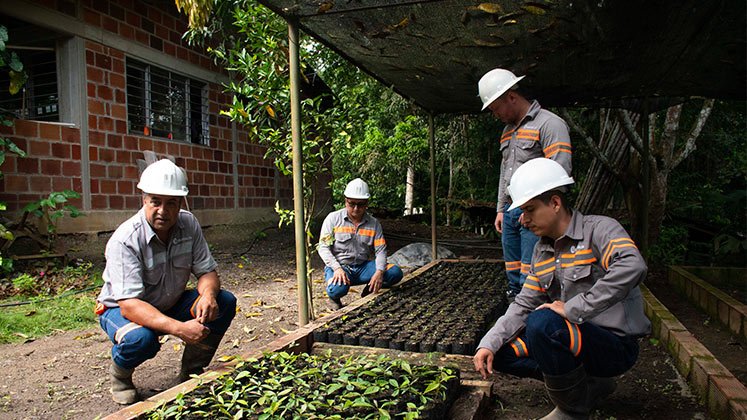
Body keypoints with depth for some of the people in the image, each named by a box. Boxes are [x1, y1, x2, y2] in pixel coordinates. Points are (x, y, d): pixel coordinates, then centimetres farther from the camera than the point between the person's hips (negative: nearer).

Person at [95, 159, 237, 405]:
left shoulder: (189, 224, -12)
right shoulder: (125, 241, -28)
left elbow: (207, 271, -8)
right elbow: (129, 304, -35)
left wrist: (208, 294, -33)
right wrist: (179, 328, -47)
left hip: (171, 304, 5)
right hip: (122, 308, -5)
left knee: (224, 303, -16)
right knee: (141, 339, -38)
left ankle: (191, 374, 3)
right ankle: (119, 374, 0)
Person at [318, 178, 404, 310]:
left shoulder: (374, 223, 5)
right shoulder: (333, 218, -4)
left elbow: (380, 250, 0)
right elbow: (323, 248, -8)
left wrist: (379, 272, -20)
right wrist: (337, 268, -24)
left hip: (363, 267, 3)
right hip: (338, 266, -3)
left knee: (395, 273, -18)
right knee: (338, 289, -37)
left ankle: (370, 290, 10)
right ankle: (335, 299, 3)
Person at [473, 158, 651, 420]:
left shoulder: (599, 229, -14)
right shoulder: (542, 251, 9)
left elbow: (631, 267, -35)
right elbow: (524, 305, 8)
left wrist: (573, 309, -33)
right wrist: (488, 343, -5)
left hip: (616, 344, -8)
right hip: (575, 338, 8)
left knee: (542, 322, -33)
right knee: (500, 353, 0)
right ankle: (591, 385, 9)